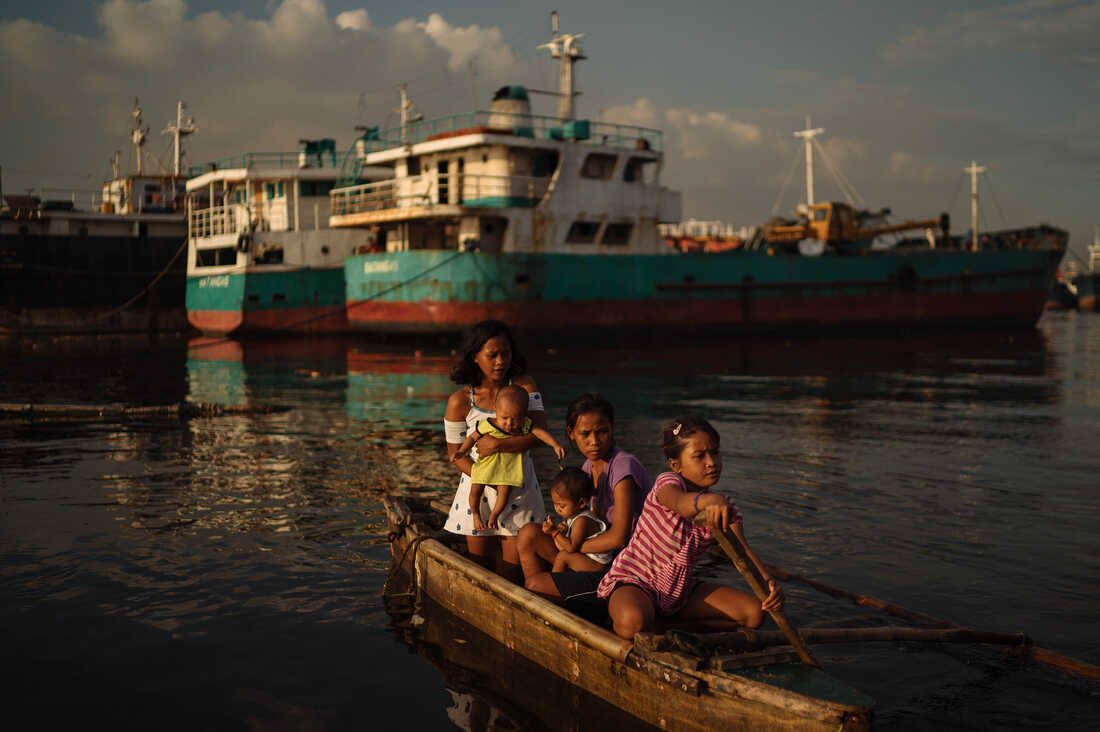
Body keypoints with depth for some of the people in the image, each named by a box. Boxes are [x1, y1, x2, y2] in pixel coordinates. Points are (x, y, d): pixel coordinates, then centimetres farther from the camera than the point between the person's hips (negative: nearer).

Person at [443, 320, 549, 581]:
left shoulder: (524, 386, -5)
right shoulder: (460, 402, -8)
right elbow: (456, 453, -2)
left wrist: (497, 445, -25)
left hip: (519, 486, 0)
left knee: (513, 568, 2)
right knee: (479, 567, 8)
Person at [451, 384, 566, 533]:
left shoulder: (524, 425, -14)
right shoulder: (487, 425, -18)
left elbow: (540, 432, -19)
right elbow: (472, 437, -6)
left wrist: (555, 445, -32)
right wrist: (461, 451, -17)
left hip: (508, 469, 1)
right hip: (485, 466, -1)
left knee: (505, 492, -10)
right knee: (475, 490, -2)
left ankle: (493, 516, 17)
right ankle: (476, 514, 27)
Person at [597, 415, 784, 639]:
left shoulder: (725, 510, -1)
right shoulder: (668, 481, -19)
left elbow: (743, 551, -16)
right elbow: (680, 503, -45)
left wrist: (768, 582, -38)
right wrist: (710, 500, -69)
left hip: (681, 590, 7)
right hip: (634, 581, -6)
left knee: (754, 612, -5)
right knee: (633, 623, -40)